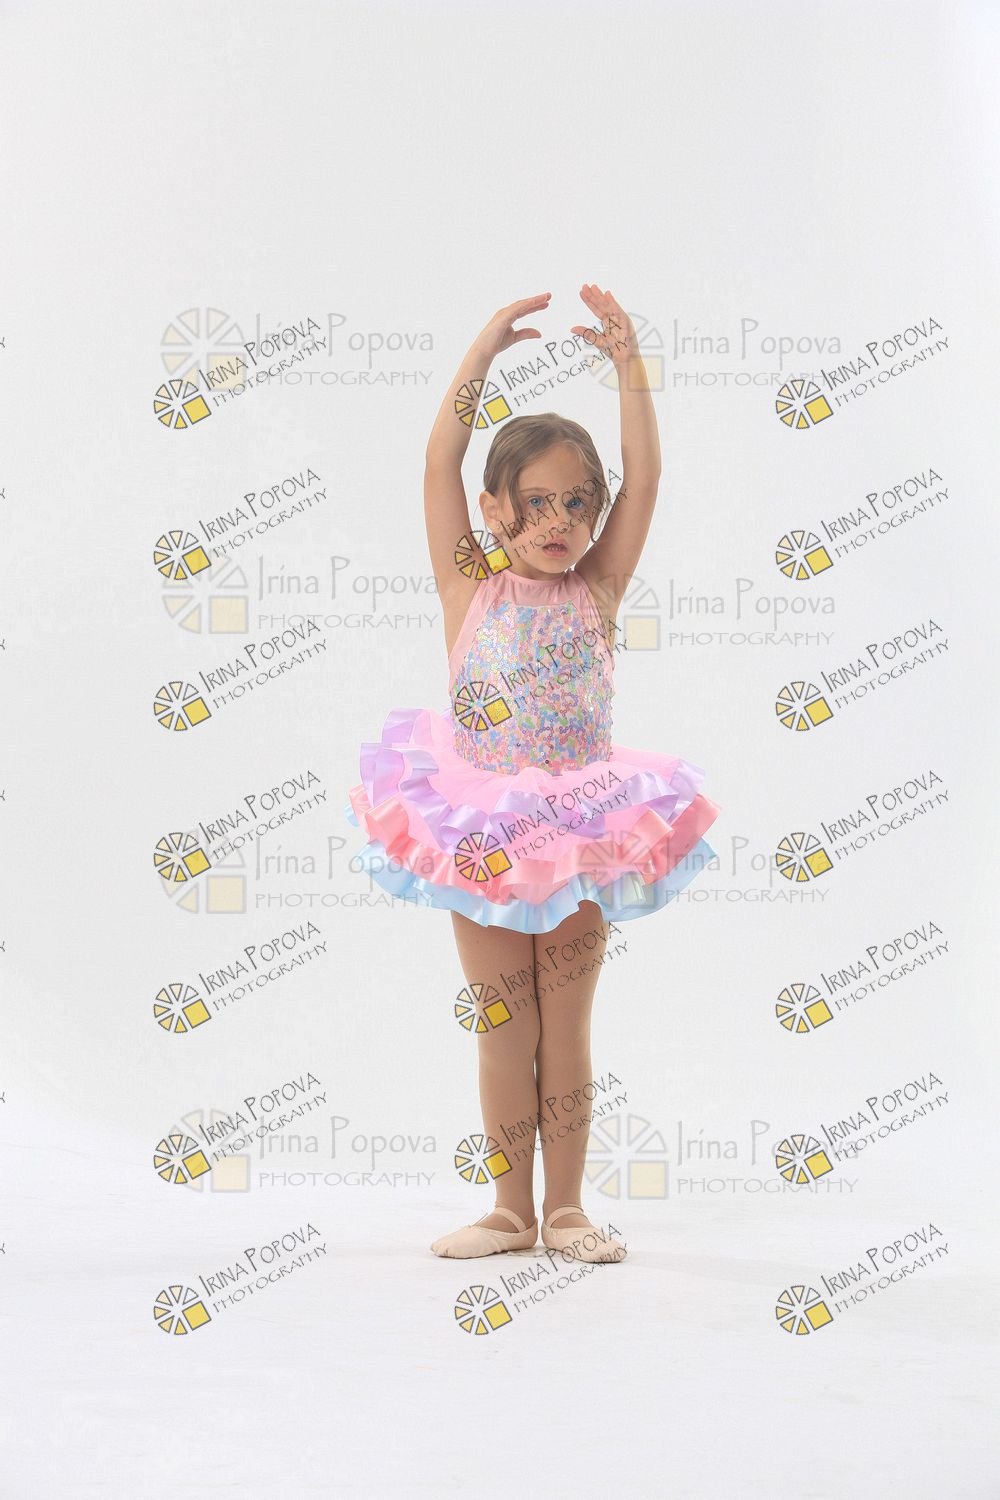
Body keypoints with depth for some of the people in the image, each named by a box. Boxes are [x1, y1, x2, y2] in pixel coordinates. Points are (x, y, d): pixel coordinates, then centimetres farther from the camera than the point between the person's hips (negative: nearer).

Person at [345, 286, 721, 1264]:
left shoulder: (596, 589, 0)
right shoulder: (471, 587, -3)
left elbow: (644, 478, -9)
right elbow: (440, 461, -12)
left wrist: (627, 363, -15)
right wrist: (486, 350, -14)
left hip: (579, 834, 1)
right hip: (482, 838, 0)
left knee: (566, 1029, 8)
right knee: (503, 1033, 8)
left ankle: (565, 1208, 17)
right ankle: (511, 1210, 19)